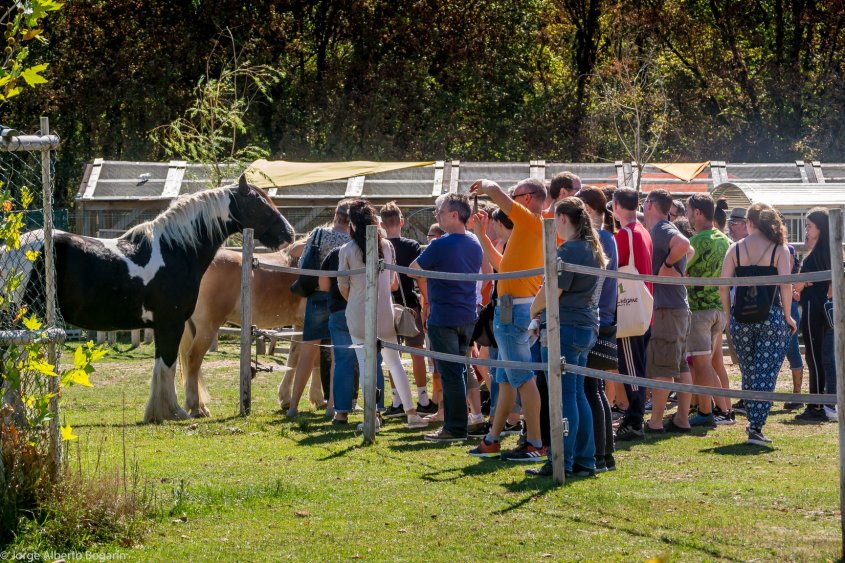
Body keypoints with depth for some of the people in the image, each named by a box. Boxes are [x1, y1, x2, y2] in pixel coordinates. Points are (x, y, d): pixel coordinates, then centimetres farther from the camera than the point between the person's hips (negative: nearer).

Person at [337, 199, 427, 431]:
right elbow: (392, 281, 9)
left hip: (358, 314, -2)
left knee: (365, 363, 4)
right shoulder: (386, 246, 0)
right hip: (384, 312, 2)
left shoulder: (347, 250, -9)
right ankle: (411, 413, 6)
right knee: (394, 362, 10)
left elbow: (342, 286, -4)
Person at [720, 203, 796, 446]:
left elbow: (723, 286, -1)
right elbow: (786, 285, -10)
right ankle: (756, 427, -9)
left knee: (748, 373, 16)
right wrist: (787, 316, 0)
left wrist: (729, 315, 9)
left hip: (742, 319, 2)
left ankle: (753, 422, 25)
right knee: (766, 374, 0)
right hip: (771, 317, -2)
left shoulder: (736, 248, 3)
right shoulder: (779, 249, -2)